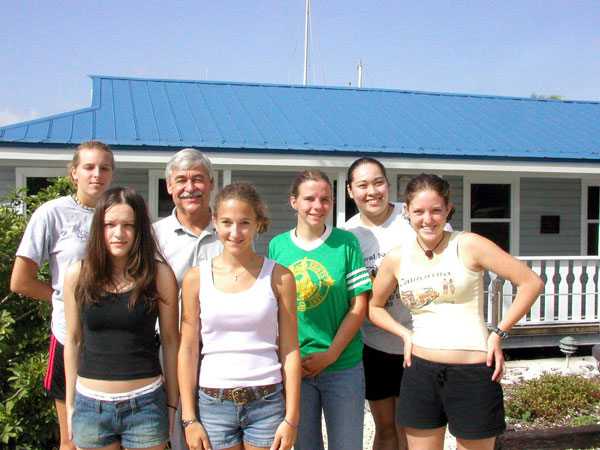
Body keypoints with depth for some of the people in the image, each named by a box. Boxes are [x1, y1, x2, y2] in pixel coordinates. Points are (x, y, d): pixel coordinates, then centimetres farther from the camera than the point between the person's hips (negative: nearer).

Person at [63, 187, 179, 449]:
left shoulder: (159, 275, -6)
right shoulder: (78, 274, -1)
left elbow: (170, 341, 0)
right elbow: (73, 341, 7)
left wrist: (171, 404, 3)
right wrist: (70, 404, 10)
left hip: (145, 405, -2)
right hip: (90, 404, 2)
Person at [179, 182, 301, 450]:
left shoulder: (279, 277, -2)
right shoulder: (196, 278, 0)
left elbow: (290, 350, 0)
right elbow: (187, 350, 2)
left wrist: (291, 418, -3)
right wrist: (189, 418, 0)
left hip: (267, 402, 0)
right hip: (213, 403, 1)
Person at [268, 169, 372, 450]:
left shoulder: (346, 243, -3)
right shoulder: (277, 246, 2)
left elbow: (359, 306, -4)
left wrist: (330, 354, -11)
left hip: (343, 367, -1)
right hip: (292, 368, 2)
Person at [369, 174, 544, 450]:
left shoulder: (468, 246, -6)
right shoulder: (396, 259, 4)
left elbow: (531, 283, -5)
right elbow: (374, 306, 18)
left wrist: (499, 333, -7)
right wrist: (406, 334, 3)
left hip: (474, 373, -3)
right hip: (421, 372, 3)